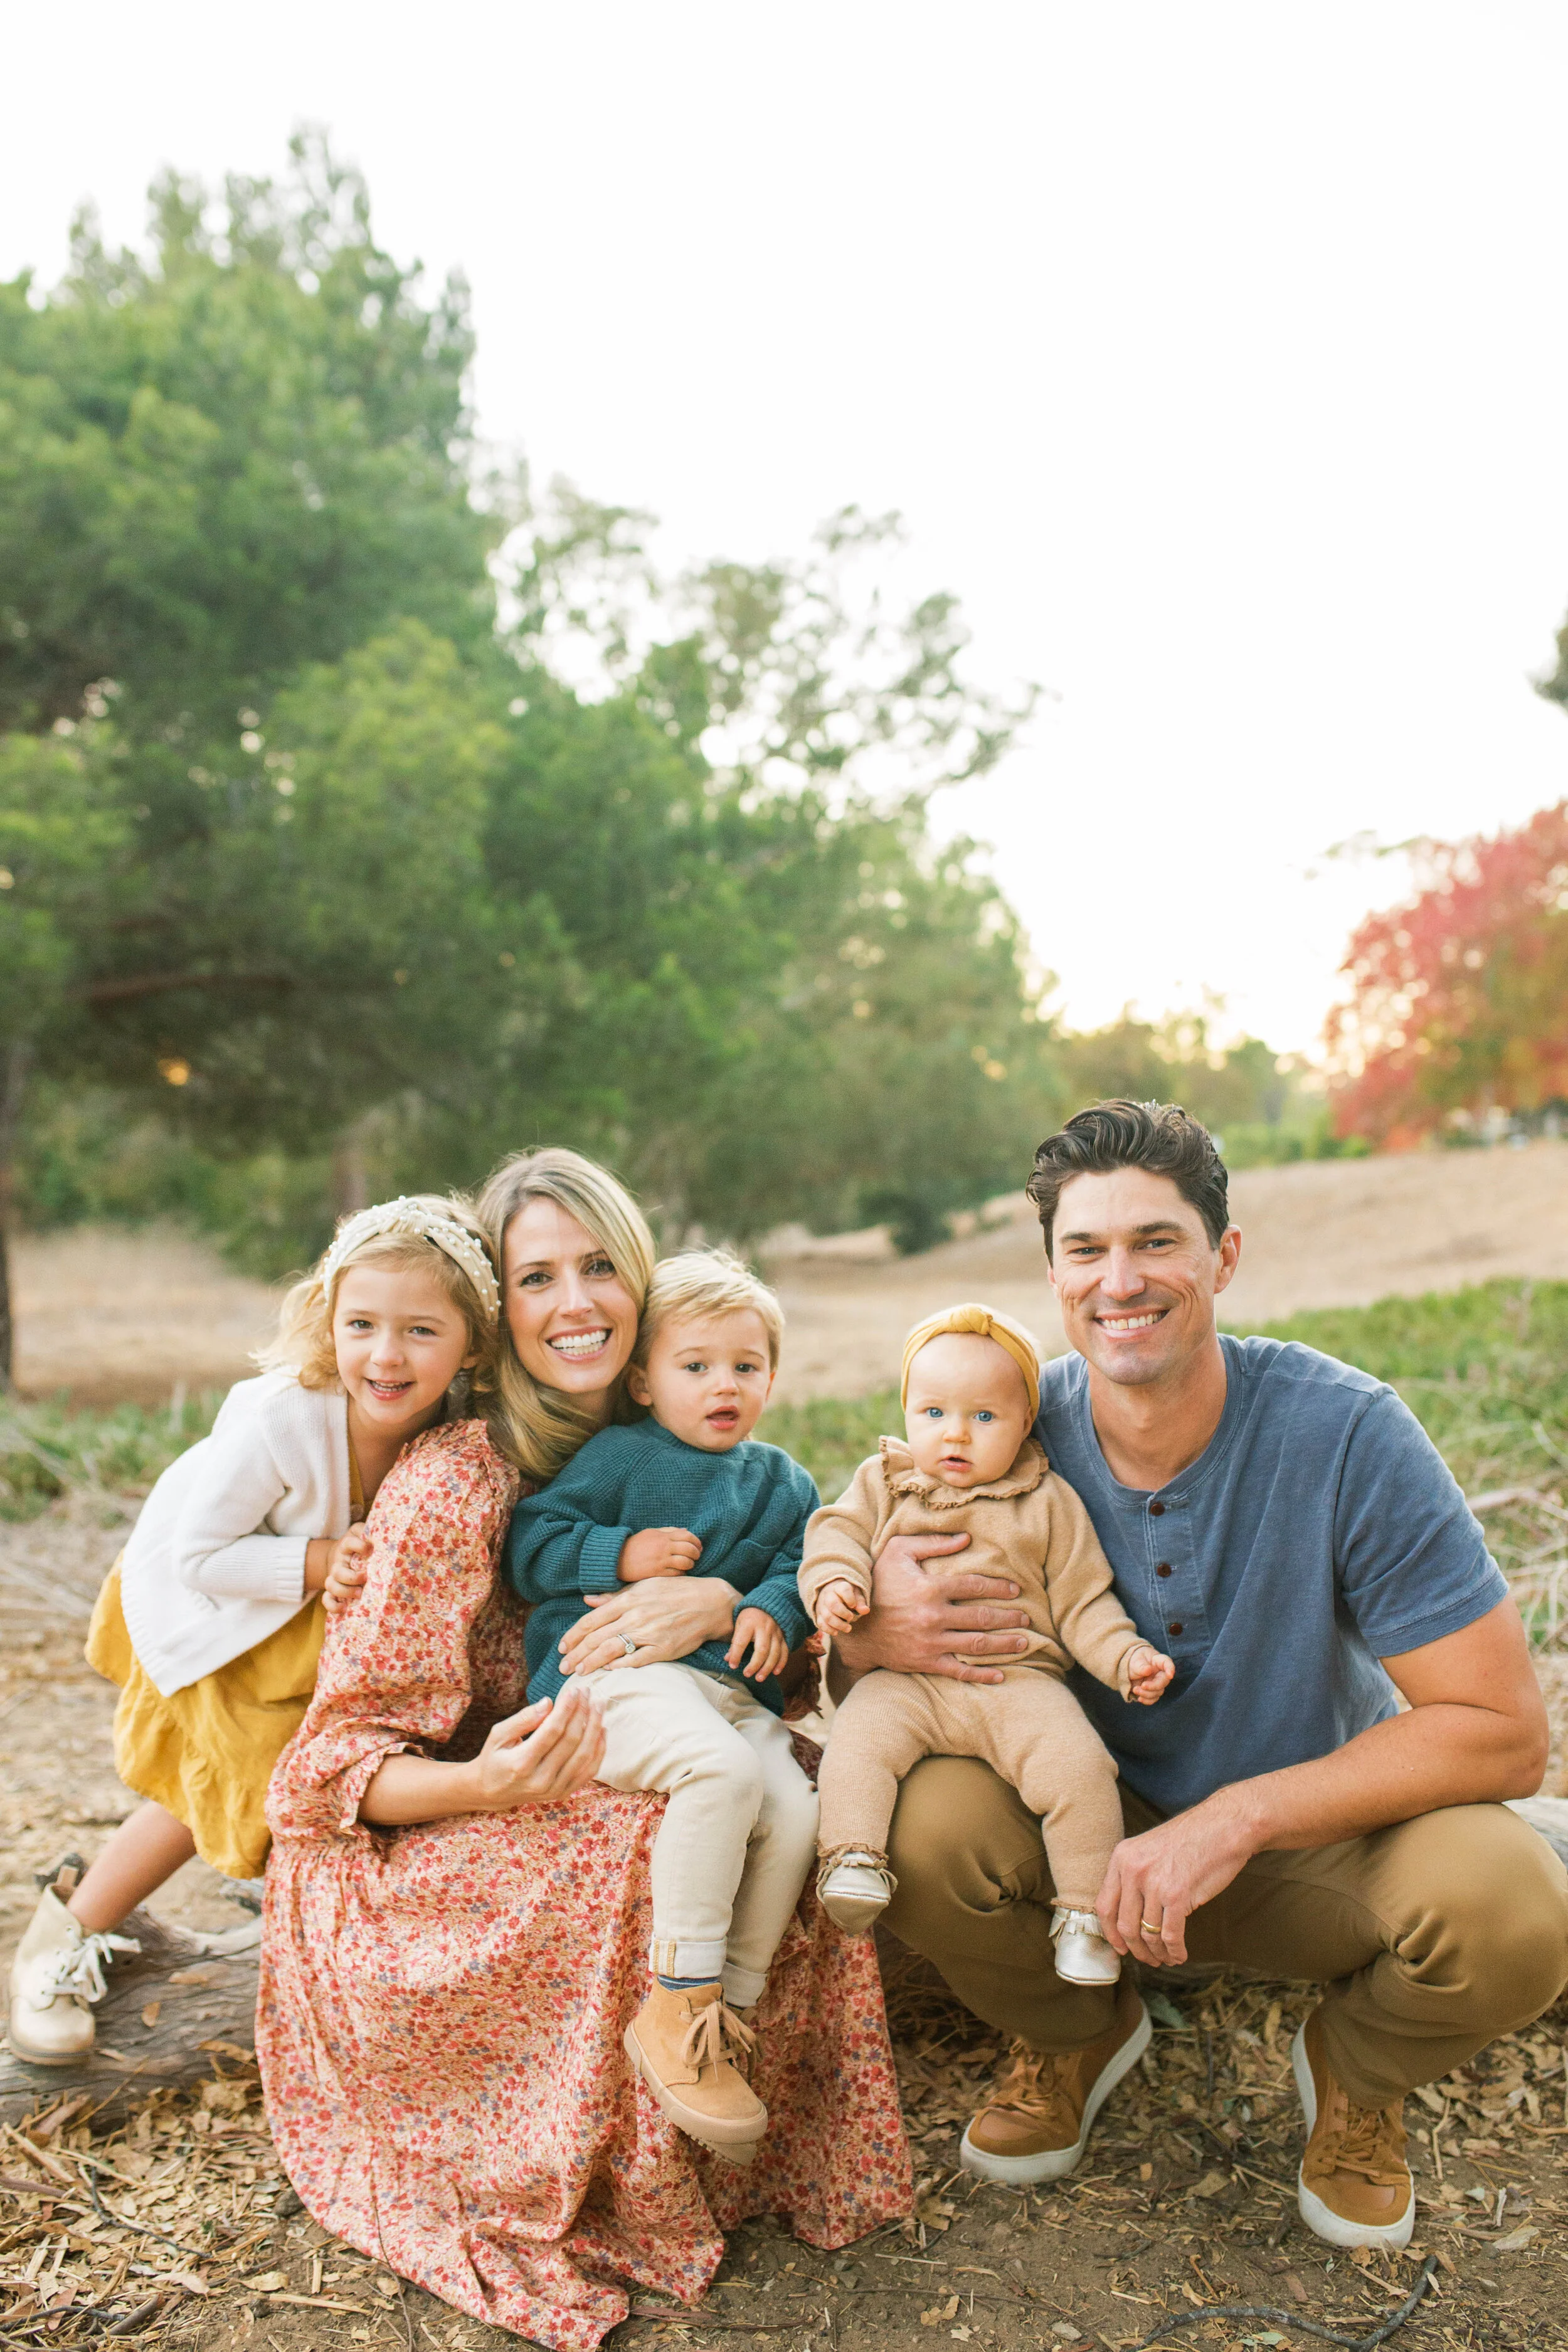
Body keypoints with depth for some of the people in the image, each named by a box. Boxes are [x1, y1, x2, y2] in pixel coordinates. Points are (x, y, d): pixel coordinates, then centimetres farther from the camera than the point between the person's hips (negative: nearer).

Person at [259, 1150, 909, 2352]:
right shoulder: (456, 1479, -20)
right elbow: (341, 1762, -16)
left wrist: (721, 1600, -24)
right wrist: (487, 1783, -37)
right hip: (401, 1877, -5)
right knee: (645, 1847, -32)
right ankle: (593, 2201, -9)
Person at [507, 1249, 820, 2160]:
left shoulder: (783, 1481, 20)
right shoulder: (619, 1456, 7)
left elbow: (804, 1564, 13)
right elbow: (530, 1544, 4)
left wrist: (775, 1609, -9)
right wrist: (622, 1556, -10)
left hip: (732, 1691, 5)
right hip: (614, 1673, -5)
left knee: (796, 1814, -20)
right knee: (722, 1769, -34)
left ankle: (726, 2019, -5)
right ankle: (676, 2001, -23)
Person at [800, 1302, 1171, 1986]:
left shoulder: (1047, 1502, 11)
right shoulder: (883, 1482, 16)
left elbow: (1083, 1601, 12)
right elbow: (836, 1533, 8)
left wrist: (1126, 1657, -4)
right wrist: (833, 1582, -15)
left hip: (1020, 1679, 0)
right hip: (906, 1679, 1)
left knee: (1078, 1767, -23)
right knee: (858, 1738, -30)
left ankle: (1084, 1912, -9)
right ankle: (852, 1861, -22)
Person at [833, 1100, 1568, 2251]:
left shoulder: (1346, 1433, -23)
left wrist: (1237, 1819, -29)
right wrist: (878, 1634, -31)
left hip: (1322, 1834, -1)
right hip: (1098, 1823, 2)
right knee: (924, 1820, -27)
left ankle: (1355, 2072, 7)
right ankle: (1075, 2035, 9)